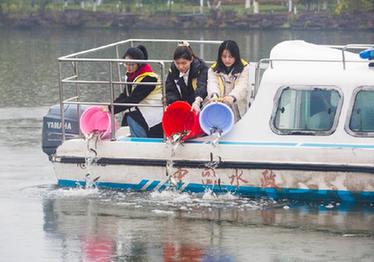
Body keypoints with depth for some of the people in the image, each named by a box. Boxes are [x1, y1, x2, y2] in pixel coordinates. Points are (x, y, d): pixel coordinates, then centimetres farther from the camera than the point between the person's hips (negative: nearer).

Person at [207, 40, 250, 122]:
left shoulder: (244, 68, 1)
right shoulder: (213, 70, 7)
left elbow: (243, 86, -14)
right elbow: (212, 84, -11)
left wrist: (232, 97, -35)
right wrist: (214, 95, -35)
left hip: (238, 113, -1)